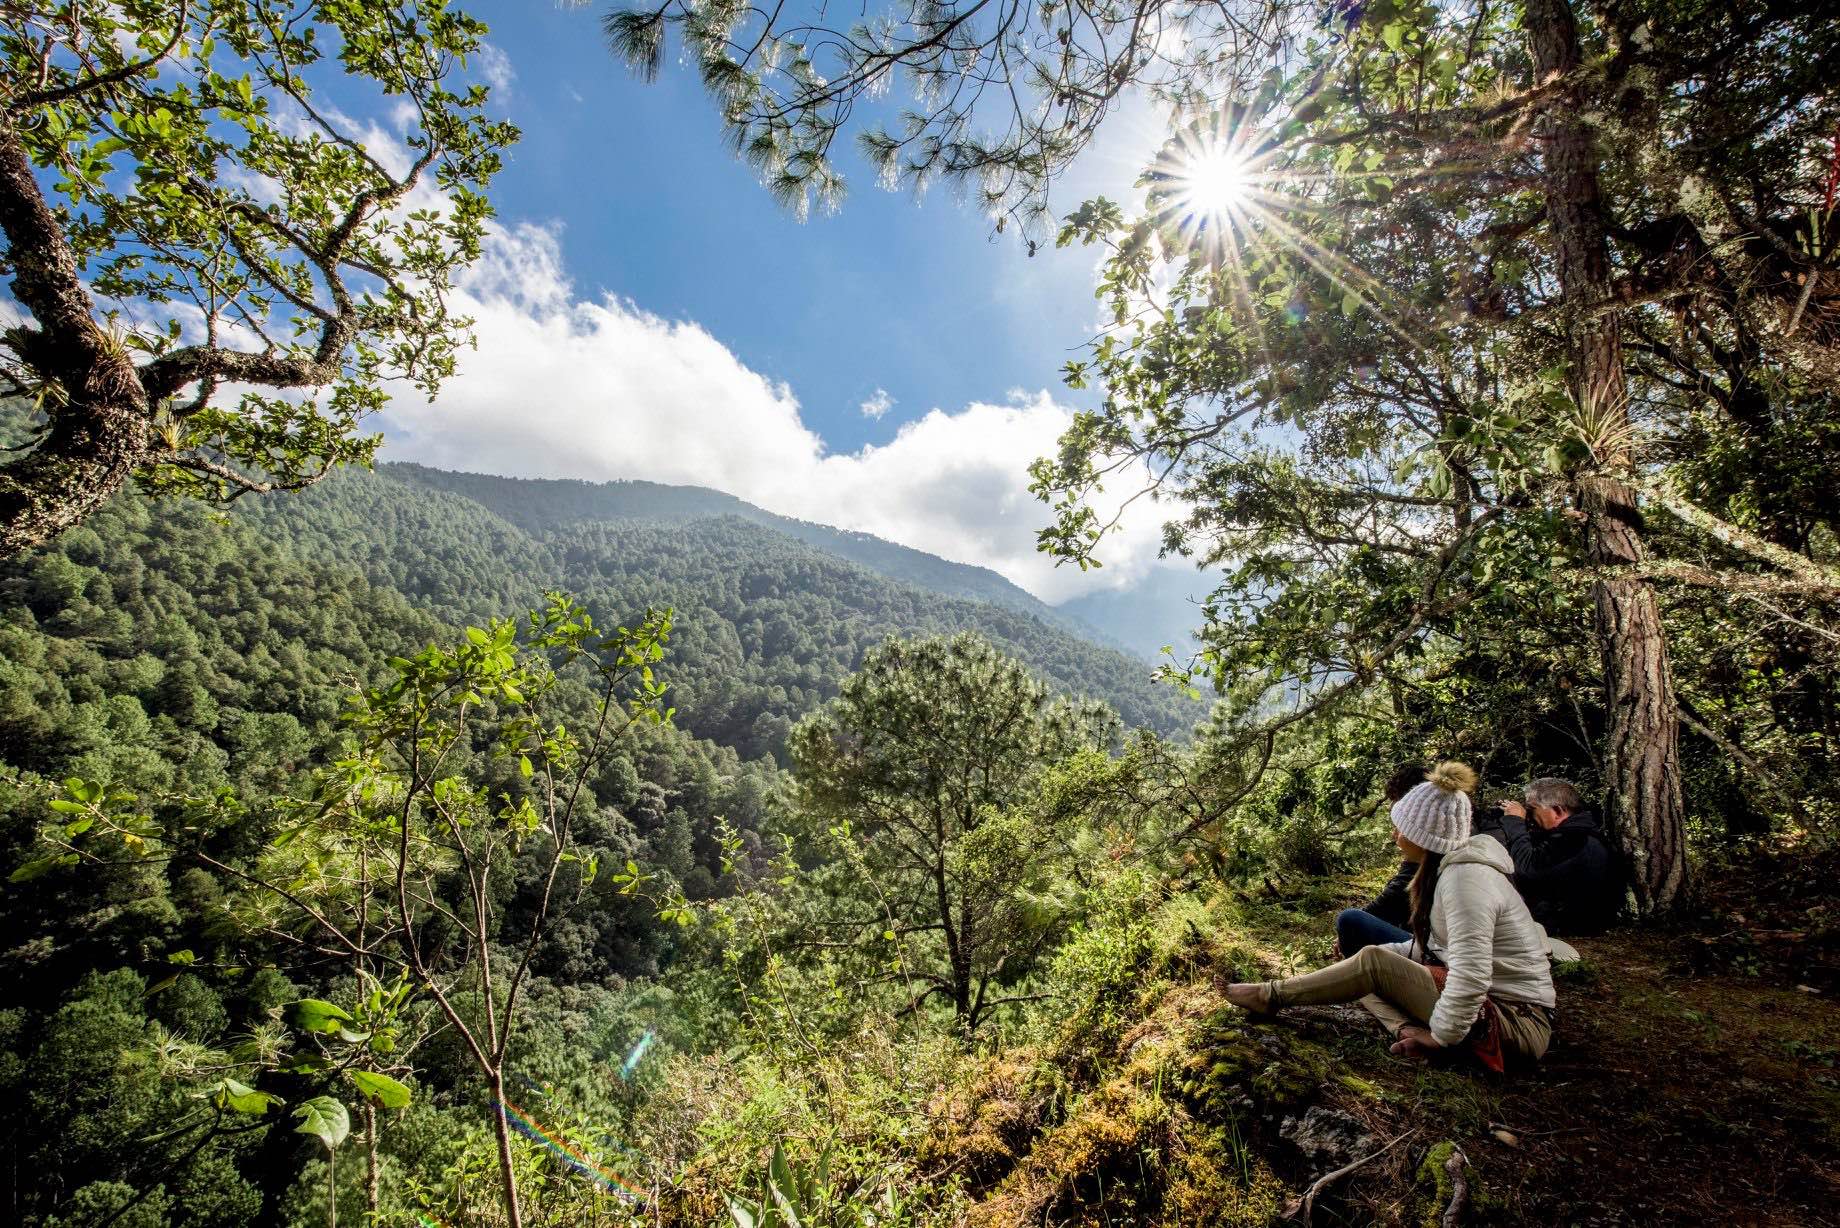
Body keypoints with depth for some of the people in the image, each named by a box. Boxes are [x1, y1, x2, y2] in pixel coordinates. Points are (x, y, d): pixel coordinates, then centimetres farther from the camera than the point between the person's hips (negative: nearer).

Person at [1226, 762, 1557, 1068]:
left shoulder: (1465, 878, -25)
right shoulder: (1449, 865, 7)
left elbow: (1470, 977, -30)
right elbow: (1436, 944, 16)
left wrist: (1441, 1037, -19)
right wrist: (1381, 951, 7)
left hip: (1518, 1021, -10)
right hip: (1488, 998, 10)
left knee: (1373, 963, -16)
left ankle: (1272, 995, -3)